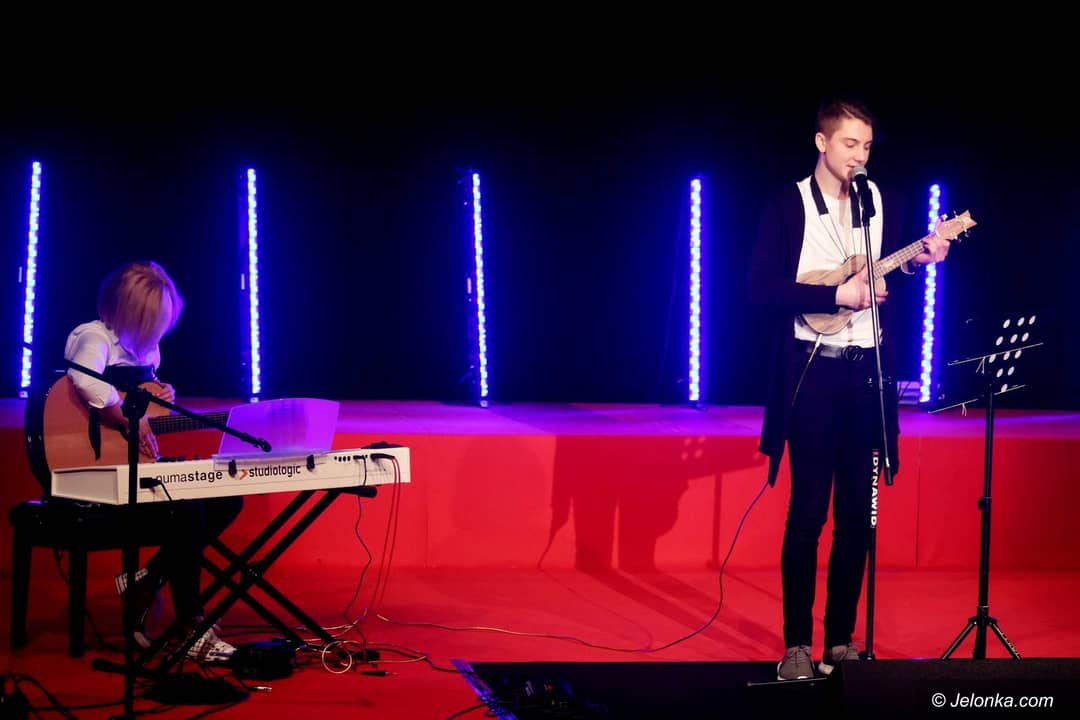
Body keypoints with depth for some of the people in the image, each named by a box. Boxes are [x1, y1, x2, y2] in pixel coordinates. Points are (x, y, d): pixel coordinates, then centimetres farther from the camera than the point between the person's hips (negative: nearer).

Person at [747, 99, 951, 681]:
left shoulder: (881, 202, 9)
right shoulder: (788, 205, -3)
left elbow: (887, 278, 14)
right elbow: (760, 289, -12)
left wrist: (918, 261, -6)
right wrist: (836, 293, -17)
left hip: (868, 371, 4)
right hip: (811, 370, -4)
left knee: (857, 514, 6)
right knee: (808, 513, -4)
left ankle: (842, 641, 15)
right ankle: (797, 645, 4)